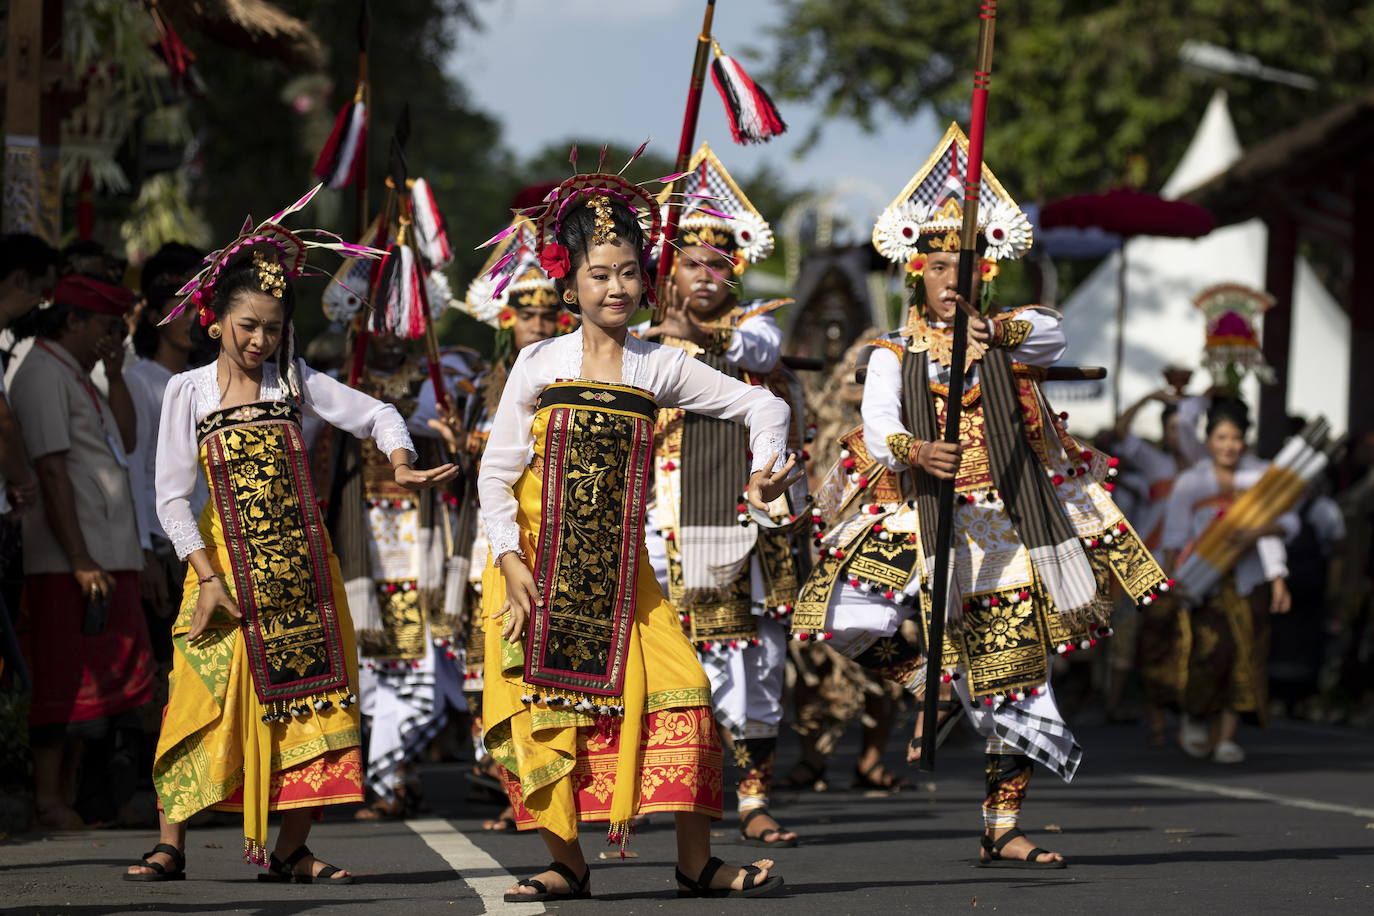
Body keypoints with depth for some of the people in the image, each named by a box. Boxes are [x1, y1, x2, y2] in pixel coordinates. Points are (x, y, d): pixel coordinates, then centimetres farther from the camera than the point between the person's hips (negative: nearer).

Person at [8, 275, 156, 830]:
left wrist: (115, 373, 11)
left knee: (100, 678, 9)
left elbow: (125, 441, 20)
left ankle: (68, 794, 14)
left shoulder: (75, 375, 20)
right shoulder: (43, 374, -10)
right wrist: (81, 561, -21)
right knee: (68, 678, -8)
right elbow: (52, 472, -17)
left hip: (107, 555, 10)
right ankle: (48, 800, -4)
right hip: (70, 556, -10)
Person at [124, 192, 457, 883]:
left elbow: (377, 415, 9)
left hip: (300, 565, 2)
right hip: (227, 561, -2)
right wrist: (208, 577, -11)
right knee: (207, 701, -8)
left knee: (310, 702, 0)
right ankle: (170, 845, -2)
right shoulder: (188, 392, 1)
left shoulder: (295, 383, 5)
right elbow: (171, 496, -2)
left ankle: (290, 851, 6)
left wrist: (402, 465, -12)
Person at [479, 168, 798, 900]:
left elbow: (760, 406, 12)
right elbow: (496, 469, 0)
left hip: (616, 572, 1)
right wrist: (510, 560, -10)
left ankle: (695, 863, -2)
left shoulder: (660, 368, 5)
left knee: (676, 692, -9)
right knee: (544, 706, -4)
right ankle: (566, 863, 9)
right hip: (538, 569, -1)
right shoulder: (539, 365, 1)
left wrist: (765, 469, -7)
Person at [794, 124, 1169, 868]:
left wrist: (1001, 331, -35)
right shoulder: (894, 355, 6)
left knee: (1018, 673, 0)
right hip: (922, 523, -1)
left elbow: (1052, 336, -14)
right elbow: (878, 426, -11)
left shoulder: (1009, 336, 9)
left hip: (1007, 524, 1)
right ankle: (930, 687, 6)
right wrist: (914, 451, -33)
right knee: (848, 620, -23)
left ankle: (1002, 829, 8)